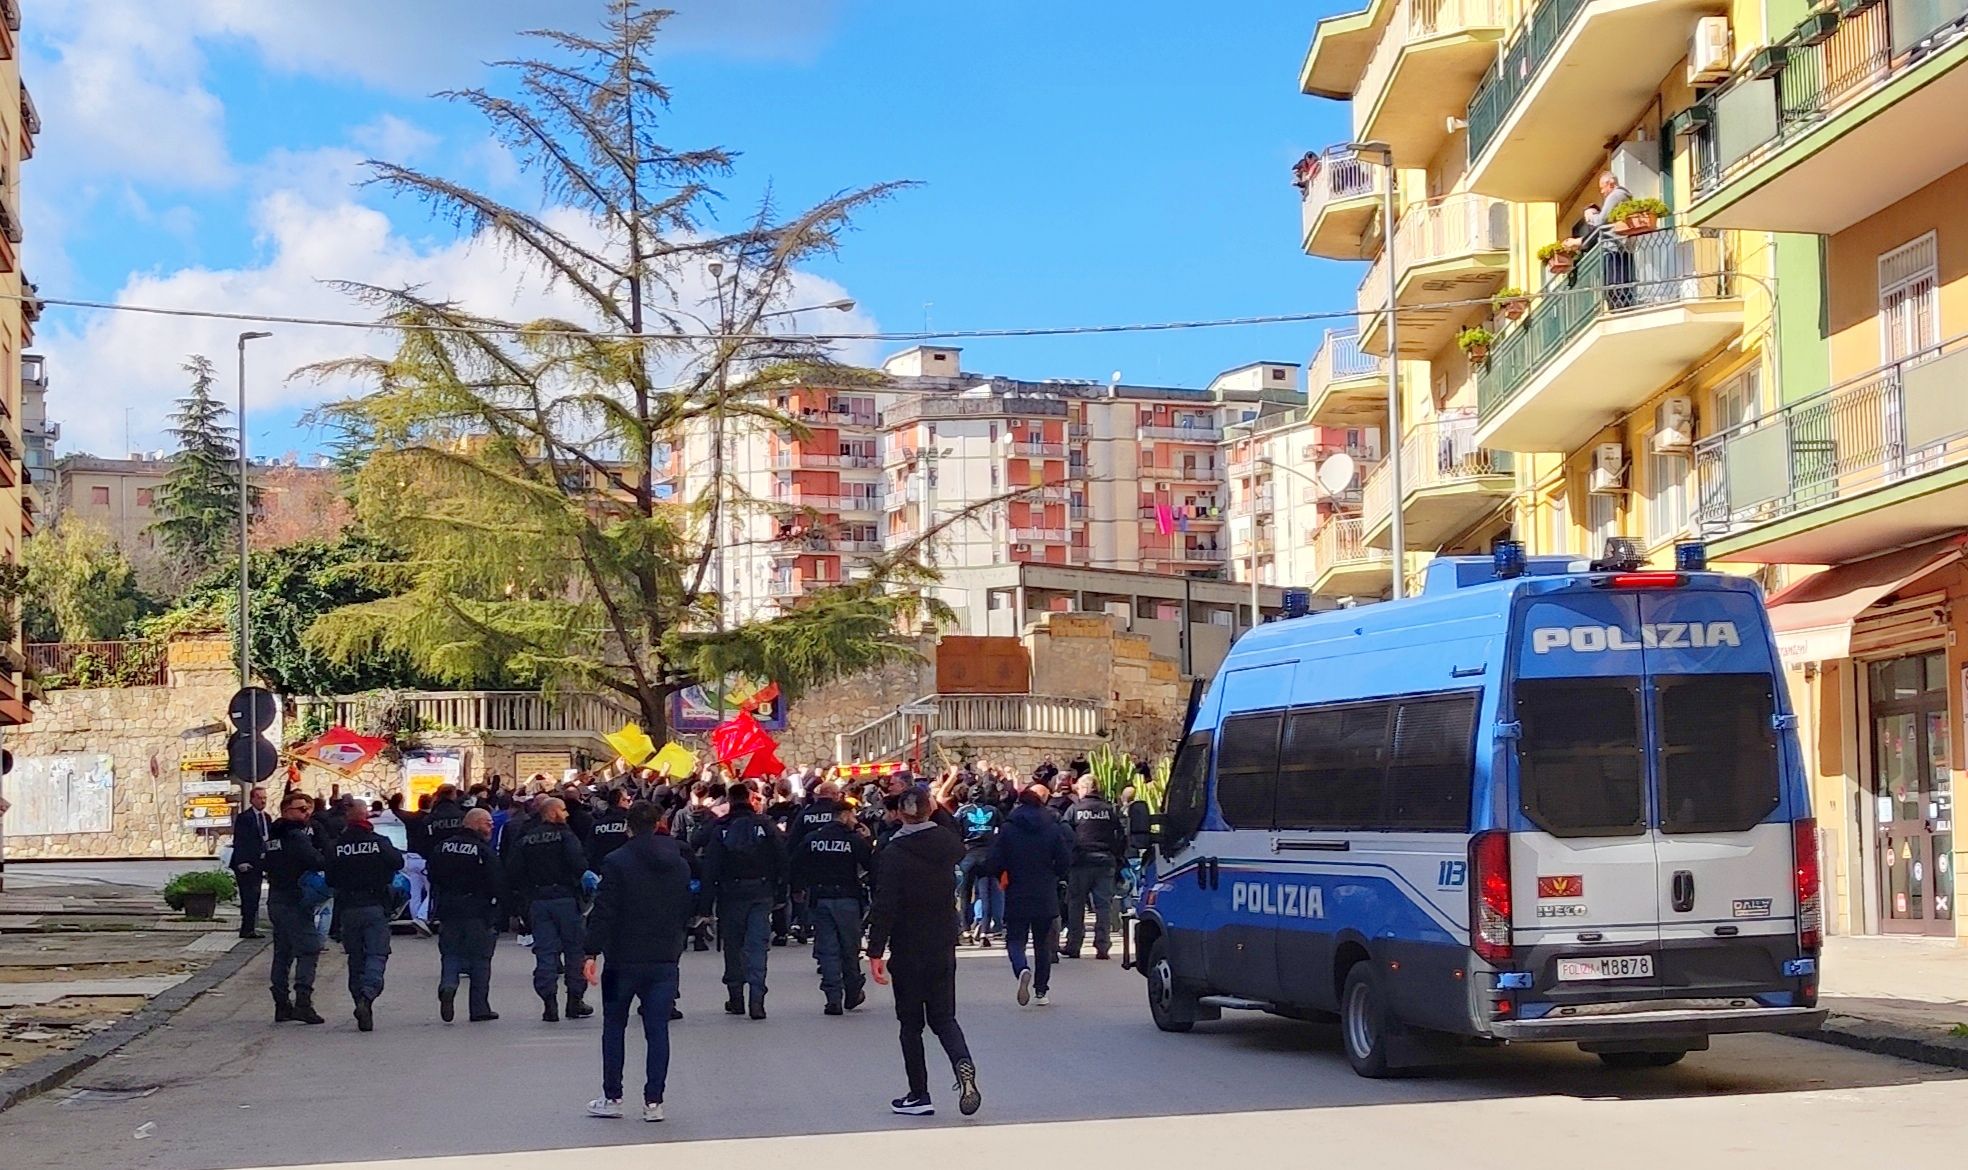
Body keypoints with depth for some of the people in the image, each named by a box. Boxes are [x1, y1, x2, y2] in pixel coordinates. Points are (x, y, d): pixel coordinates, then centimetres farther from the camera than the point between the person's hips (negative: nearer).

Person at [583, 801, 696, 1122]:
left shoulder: (617, 862, -9)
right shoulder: (680, 864, 6)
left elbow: (604, 911, -13)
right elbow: (686, 912, 12)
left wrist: (592, 953, -12)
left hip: (623, 958, -3)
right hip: (665, 960, 3)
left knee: (614, 1027, 10)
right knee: (657, 1029, 5)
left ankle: (612, 1098, 12)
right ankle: (654, 1102, 2)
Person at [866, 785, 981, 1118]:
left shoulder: (894, 853, -14)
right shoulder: (947, 841, -1)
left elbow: (885, 906, -18)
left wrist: (875, 952, -15)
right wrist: (939, 811, 27)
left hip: (907, 950, -4)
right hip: (944, 947, 4)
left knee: (911, 1022, 8)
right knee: (943, 1016, 12)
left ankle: (918, 1096, 9)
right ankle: (963, 1065, -16)